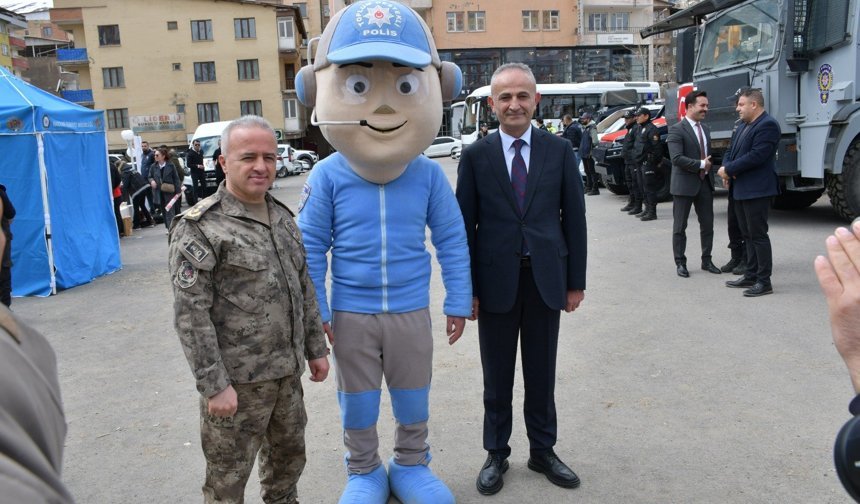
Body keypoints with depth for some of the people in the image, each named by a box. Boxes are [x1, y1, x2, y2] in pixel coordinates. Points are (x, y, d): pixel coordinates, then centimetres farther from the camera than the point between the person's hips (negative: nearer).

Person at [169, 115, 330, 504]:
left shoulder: (283, 217, 8)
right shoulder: (199, 228, -13)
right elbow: (191, 315, -16)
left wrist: (316, 348, 13)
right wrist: (214, 384, -18)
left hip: (288, 371, 7)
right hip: (238, 380, -6)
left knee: (288, 458, 22)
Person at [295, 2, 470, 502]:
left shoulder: (429, 174, -10)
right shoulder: (327, 177, -12)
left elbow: (452, 240, -2)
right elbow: (311, 249, -5)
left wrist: (458, 303, 0)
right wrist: (314, 315, -4)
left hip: (411, 312, 1)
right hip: (351, 315, 0)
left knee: (413, 397, 19)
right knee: (358, 402, 17)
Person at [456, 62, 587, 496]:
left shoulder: (559, 150, 1)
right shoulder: (476, 156, -2)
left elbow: (574, 217, 3)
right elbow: (465, 225, -1)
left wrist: (576, 281, 1)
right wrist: (467, 288, -4)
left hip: (546, 279, 1)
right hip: (496, 281, -1)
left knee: (542, 374, 14)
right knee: (497, 376, 12)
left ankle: (542, 450, 32)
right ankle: (496, 453, 29)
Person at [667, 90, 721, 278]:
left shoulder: (705, 128, 12)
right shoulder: (676, 129, -12)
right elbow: (676, 158, -21)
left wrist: (709, 167, 9)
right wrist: (701, 164, -16)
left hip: (705, 182, 7)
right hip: (684, 184, -7)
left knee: (707, 225, 10)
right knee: (680, 227, 4)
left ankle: (706, 260, 23)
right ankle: (680, 263, 14)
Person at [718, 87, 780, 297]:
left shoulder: (767, 125, -13)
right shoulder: (743, 126, 17)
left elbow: (756, 156, -22)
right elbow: (732, 151, 19)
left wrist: (729, 169, -15)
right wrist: (725, 167, -2)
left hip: (756, 190, -9)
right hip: (741, 189, 10)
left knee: (758, 235, -5)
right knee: (748, 235, 14)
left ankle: (764, 281, 1)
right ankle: (751, 276, 23)